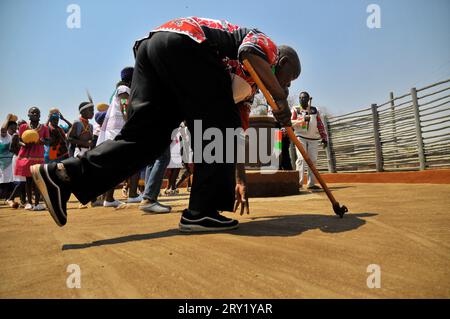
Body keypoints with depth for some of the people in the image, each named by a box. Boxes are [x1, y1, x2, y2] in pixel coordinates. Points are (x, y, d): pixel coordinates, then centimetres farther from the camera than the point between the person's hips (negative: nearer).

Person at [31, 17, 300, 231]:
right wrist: (281, 99, -4)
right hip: (183, 44, -8)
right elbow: (250, 52, -12)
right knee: (217, 128, -3)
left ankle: (64, 175, -3)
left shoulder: (246, 85, 34)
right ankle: (202, 212, -5)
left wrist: (239, 181, 37)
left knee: (145, 135, 1)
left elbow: (236, 133, 34)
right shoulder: (267, 45, 17)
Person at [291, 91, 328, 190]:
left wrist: (324, 138, 2)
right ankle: (299, 182, -19)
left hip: (313, 138, 3)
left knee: (313, 160, 1)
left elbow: (320, 125, 11)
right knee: (301, 159, -15)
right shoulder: (295, 110, 8)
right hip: (300, 137, -3)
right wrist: (303, 120, -23)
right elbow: (291, 122, -8)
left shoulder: (315, 110, 15)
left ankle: (311, 183, 5)